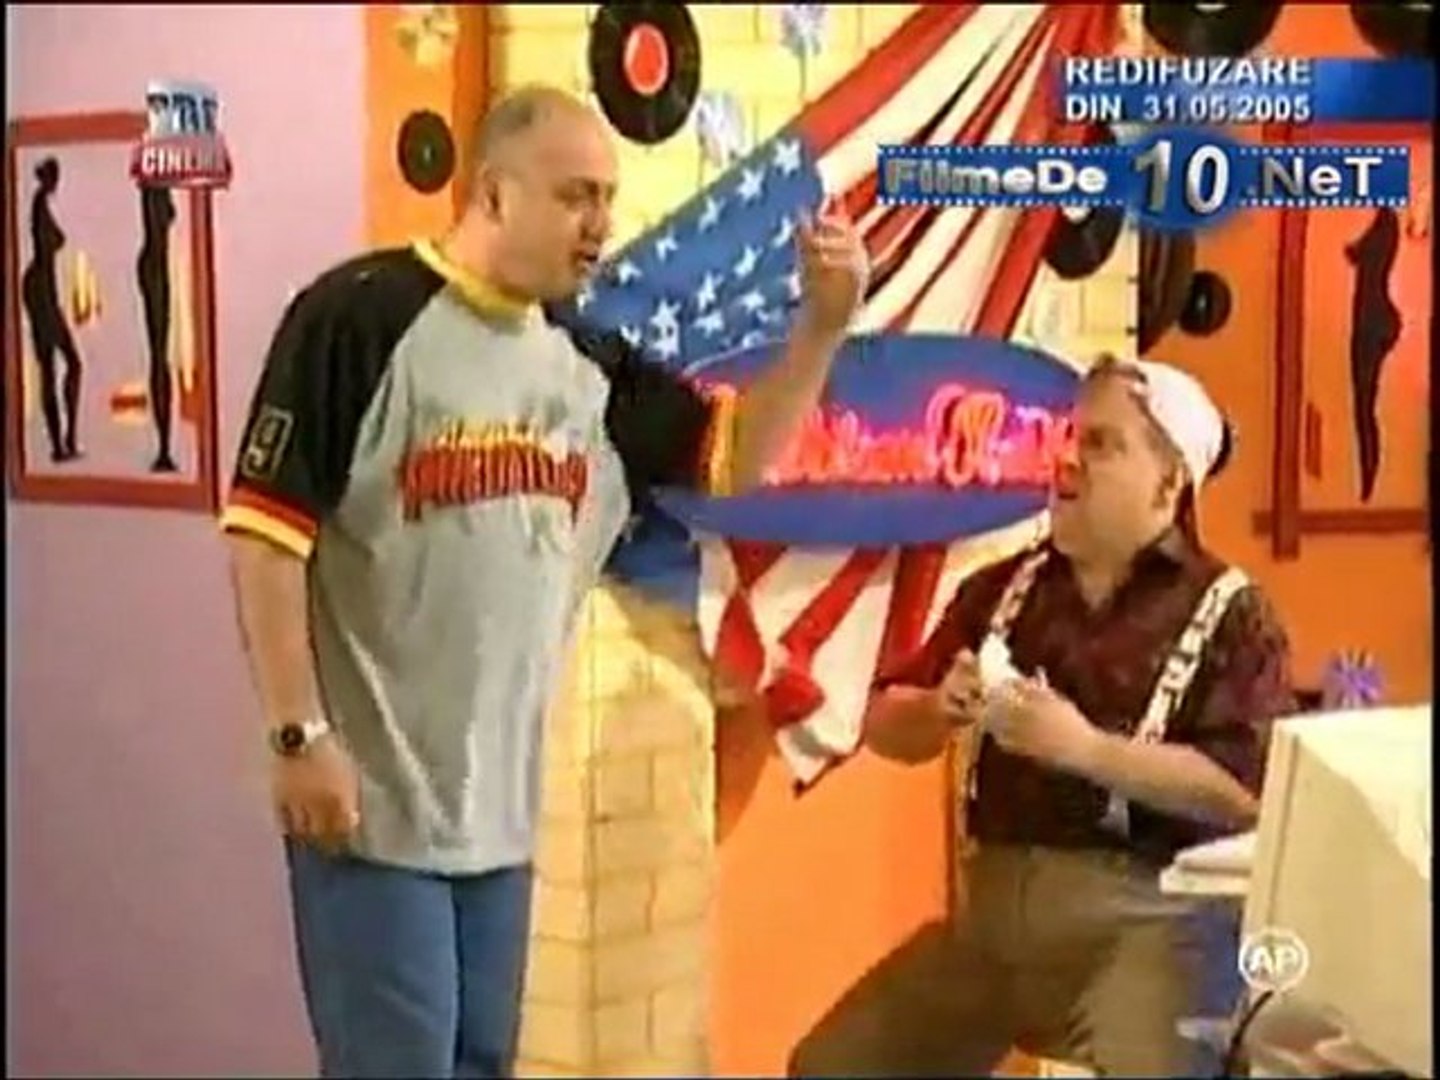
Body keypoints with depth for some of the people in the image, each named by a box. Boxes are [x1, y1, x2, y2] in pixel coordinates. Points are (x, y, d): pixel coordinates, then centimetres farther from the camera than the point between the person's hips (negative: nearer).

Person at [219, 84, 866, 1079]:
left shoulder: (587, 360, 8)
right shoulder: (362, 315, -13)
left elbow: (739, 457, 13)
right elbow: (267, 532, -15)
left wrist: (824, 326, -2)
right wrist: (299, 735, -17)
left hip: (500, 802, 7)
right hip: (372, 793, -7)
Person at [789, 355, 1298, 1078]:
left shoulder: (1229, 613, -2)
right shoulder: (1004, 589, 12)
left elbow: (1245, 791, -14)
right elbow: (884, 727, 16)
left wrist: (1087, 748, -19)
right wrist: (942, 711, -6)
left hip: (1140, 916, -5)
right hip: (994, 903, 6)